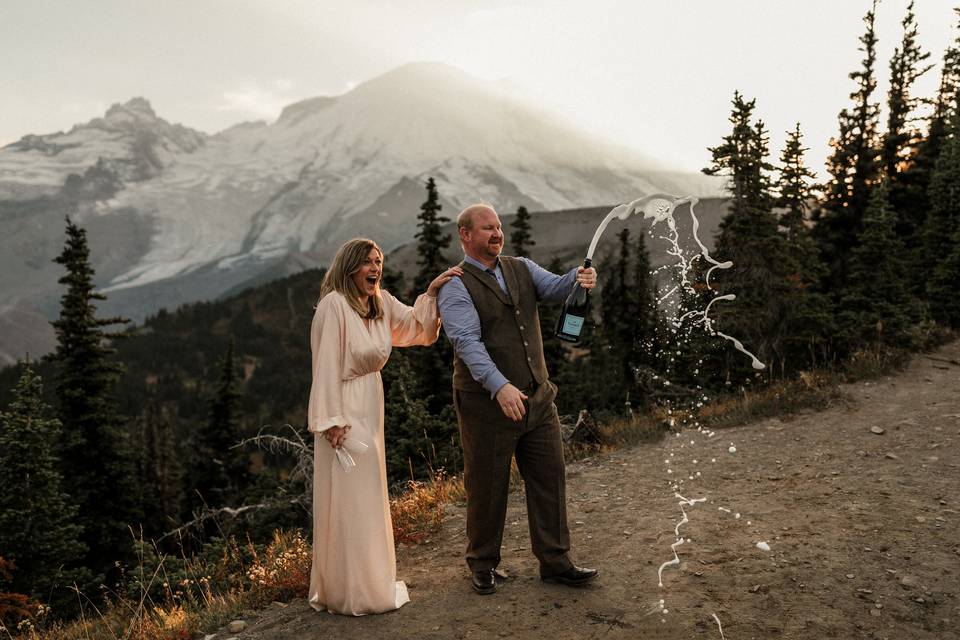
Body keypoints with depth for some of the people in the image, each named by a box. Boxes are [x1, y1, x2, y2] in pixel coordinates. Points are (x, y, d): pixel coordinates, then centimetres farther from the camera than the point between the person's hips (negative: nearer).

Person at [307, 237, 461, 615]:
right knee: (347, 502, 1)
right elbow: (327, 365, -18)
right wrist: (332, 421, -18)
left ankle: (369, 580, 32)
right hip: (344, 411, -9)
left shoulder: (381, 303, 6)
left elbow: (419, 328, 6)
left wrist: (432, 292, -8)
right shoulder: (334, 304, -17)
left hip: (371, 407, 9)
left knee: (369, 498, 17)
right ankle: (349, 591, 15)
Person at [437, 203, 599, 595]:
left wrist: (579, 279, -29)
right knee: (487, 487, 7)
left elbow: (554, 288, -5)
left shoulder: (521, 269, 11)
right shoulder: (456, 287, -8)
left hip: (537, 397, 6)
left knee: (549, 478, 9)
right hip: (486, 403, -5)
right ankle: (483, 564, 26)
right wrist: (500, 386, -33)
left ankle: (555, 562, 22)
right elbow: (467, 341, -21)